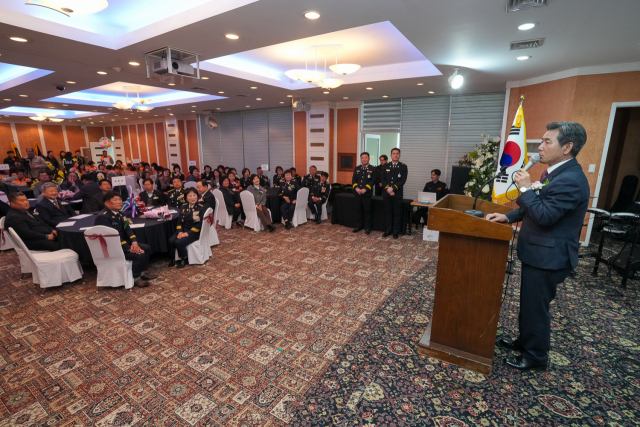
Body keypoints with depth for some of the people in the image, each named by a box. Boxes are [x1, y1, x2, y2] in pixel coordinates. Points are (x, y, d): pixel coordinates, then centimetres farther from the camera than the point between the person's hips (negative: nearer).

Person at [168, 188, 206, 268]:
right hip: (183, 230, 5)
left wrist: (188, 233, -19)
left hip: (195, 232, -5)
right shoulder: (183, 207, 12)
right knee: (171, 241, -19)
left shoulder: (201, 208, -6)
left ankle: (184, 259, -1)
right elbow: (179, 221, 9)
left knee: (179, 242, -26)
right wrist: (180, 232, -11)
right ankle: (173, 259, 4)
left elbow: (200, 224, -13)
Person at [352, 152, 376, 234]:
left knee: (367, 211, 1)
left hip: (367, 194, -4)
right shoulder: (357, 168, 12)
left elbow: (373, 181, -7)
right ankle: (358, 226, 20)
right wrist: (356, 188, -9)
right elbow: (353, 179, 8)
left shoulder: (372, 169, 1)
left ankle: (367, 228, 10)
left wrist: (365, 189, -17)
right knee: (358, 210, 9)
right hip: (357, 193, 4)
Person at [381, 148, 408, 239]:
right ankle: (388, 230, 18)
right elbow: (383, 179, 4)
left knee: (397, 213, 3)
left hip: (397, 194, -2)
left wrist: (393, 188, -17)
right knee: (388, 213, 9)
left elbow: (403, 180, -7)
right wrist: (388, 189, -11)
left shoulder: (403, 167, 2)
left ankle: (396, 231, 13)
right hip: (386, 194, 2)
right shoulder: (385, 166, 10)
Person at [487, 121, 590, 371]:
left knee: (536, 306, 6)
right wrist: (508, 216, 5)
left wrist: (525, 187, -21)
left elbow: (544, 215, -28)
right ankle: (525, 341, 40)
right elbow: (535, 208, 16)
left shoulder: (570, 180, -22)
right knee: (528, 302, 22)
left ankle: (536, 356, 25)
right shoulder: (557, 173, 11)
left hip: (547, 256, -10)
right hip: (538, 251, 10)